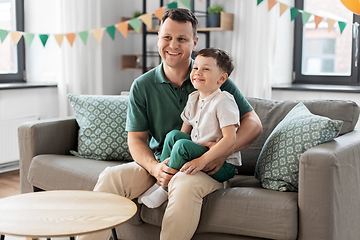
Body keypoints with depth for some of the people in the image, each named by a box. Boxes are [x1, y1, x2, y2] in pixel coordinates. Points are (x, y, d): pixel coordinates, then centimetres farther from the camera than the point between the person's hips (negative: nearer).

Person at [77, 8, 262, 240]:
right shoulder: (142, 86, 5)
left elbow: (253, 123, -2)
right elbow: (136, 138, 4)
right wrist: (155, 167, -18)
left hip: (205, 167, -3)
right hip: (160, 163, 3)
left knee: (185, 183, -36)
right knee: (111, 176, -20)